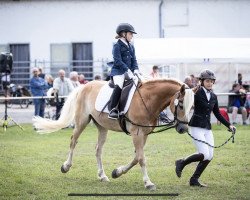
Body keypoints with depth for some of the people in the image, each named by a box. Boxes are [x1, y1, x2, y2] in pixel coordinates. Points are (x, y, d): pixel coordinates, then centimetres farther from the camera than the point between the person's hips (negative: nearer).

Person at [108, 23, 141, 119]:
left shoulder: (131, 47, 19)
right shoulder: (117, 46, -3)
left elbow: (134, 60, 14)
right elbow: (118, 61, -13)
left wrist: (135, 69, -6)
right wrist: (127, 70, -21)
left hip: (129, 71, 8)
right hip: (118, 71, -8)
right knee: (119, 86, -34)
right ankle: (113, 110, -36)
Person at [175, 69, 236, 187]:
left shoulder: (214, 97, 13)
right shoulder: (197, 93, -6)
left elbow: (218, 114, 20)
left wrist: (229, 125, 13)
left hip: (207, 128, 7)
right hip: (196, 127, -7)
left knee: (209, 156, 0)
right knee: (205, 155, -16)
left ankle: (194, 180, 11)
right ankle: (181, 163, 7)